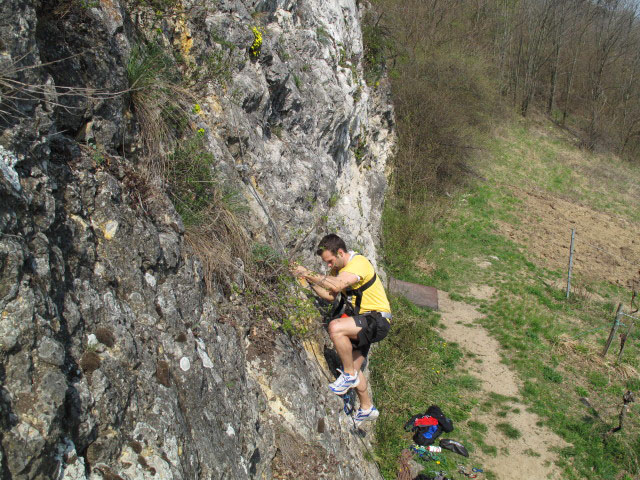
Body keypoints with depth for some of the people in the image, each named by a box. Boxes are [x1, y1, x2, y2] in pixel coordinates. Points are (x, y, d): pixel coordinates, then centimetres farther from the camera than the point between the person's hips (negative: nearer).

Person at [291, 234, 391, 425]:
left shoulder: (358, 262, -22)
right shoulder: (338, 267, 7)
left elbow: (336, 286, -37)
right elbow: (330, 295, 7)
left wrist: (309, 273, -28)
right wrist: (310, 281, -5)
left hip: (377, 320, -10)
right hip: (362, 321, 10)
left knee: (335, 327, -32)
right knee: (353, 367, 14)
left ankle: (349, 375, -13)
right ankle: (367, 408, 35)